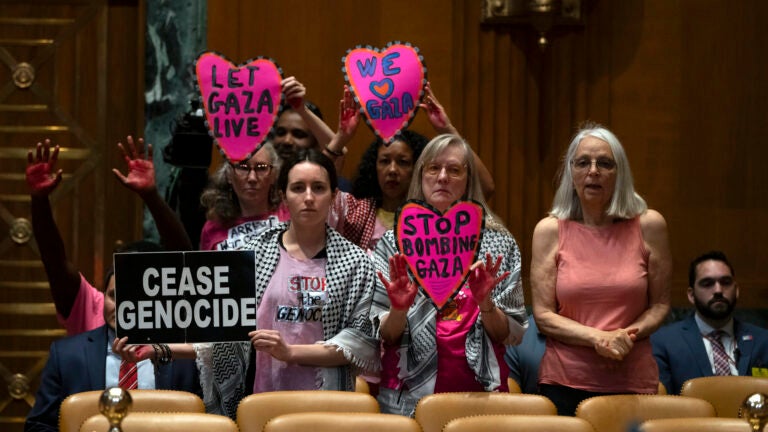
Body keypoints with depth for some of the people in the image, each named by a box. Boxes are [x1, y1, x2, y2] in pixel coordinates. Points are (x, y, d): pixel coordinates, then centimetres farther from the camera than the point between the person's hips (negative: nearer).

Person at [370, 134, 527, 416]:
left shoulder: (498, 244, 4)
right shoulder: (395, 242, 3)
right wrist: (399, 309, -18)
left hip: (479, 393, 0)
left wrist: (485, 303, -15)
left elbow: (513, 335, 2)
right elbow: (383, 335, 1)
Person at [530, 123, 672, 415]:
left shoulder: (648, 226, 1)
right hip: (564, 383, 0)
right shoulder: (550, 230, 0)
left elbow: (660, 304, 5)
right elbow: (543, 315, -2)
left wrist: (628, 335, -14)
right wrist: (598, 338, -16)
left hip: (633, 383, 0)